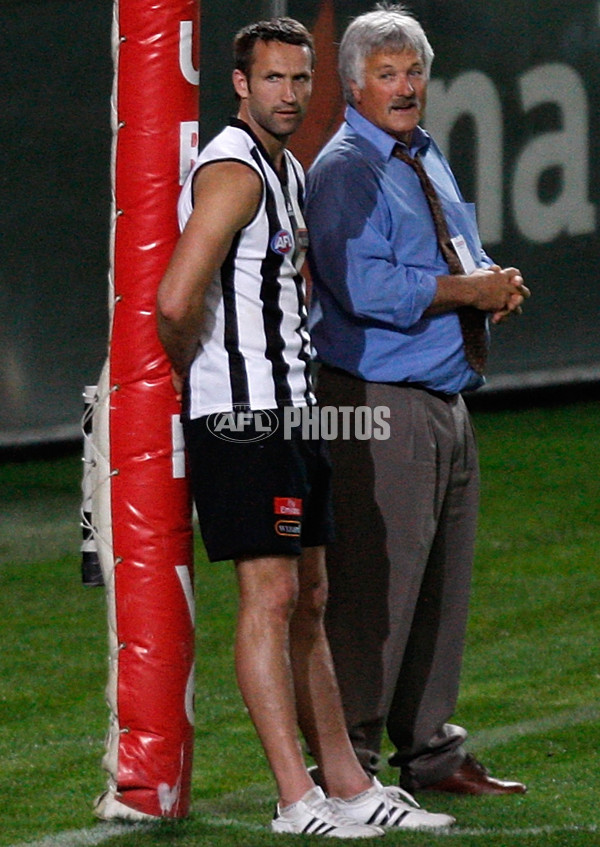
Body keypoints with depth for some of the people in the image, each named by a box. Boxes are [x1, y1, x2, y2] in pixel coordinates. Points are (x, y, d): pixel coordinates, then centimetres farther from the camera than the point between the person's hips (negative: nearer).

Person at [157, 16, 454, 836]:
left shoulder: (288, 171, 17)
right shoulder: (233, 172, -15)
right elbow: (177, 300, -25)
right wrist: (193, 369, -8)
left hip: (289, 409, 10)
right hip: (242, 416, -10)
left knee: (308, 599, 11)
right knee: (271, 595, -9)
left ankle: (349, 786, 15)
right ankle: (298, 800, -9)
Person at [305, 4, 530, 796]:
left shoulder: (428, 159, 18)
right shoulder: (345, 171, -10)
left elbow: (464, 261, 29)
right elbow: (362, 285, -24)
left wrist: (495, 284, 5)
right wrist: (468, 289, -16)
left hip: (445, 400, 9)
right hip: (379, 406, -9)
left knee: (443, 583, 13)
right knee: (375, 582, -10)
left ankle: (430, 752, 22)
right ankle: (347, 759, -6)